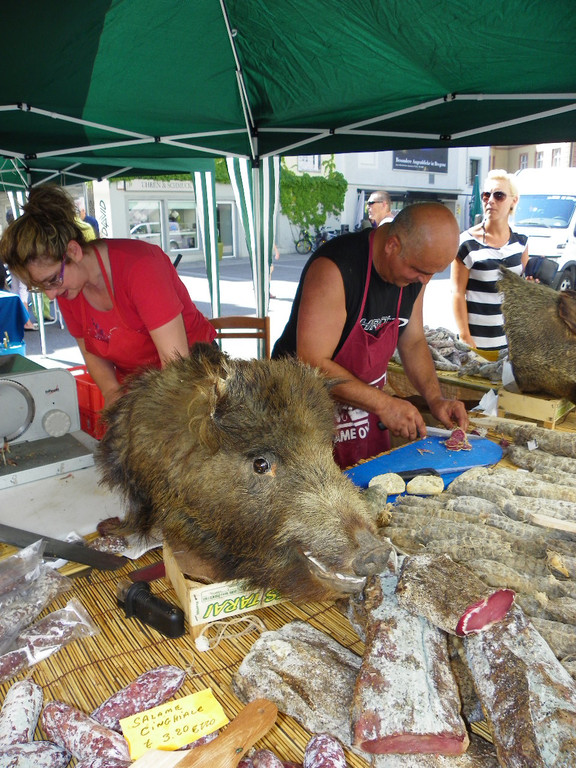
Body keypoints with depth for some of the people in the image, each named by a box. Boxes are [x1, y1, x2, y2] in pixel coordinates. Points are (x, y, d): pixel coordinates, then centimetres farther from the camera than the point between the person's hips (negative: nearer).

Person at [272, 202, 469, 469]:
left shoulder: (416, 269, -3)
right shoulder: (334, 269, -27)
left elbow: (413, 343, 9)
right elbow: (312, 365, -28)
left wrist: (435, 399, -3)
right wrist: (383, 403, -27)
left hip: (366, 409, 7)